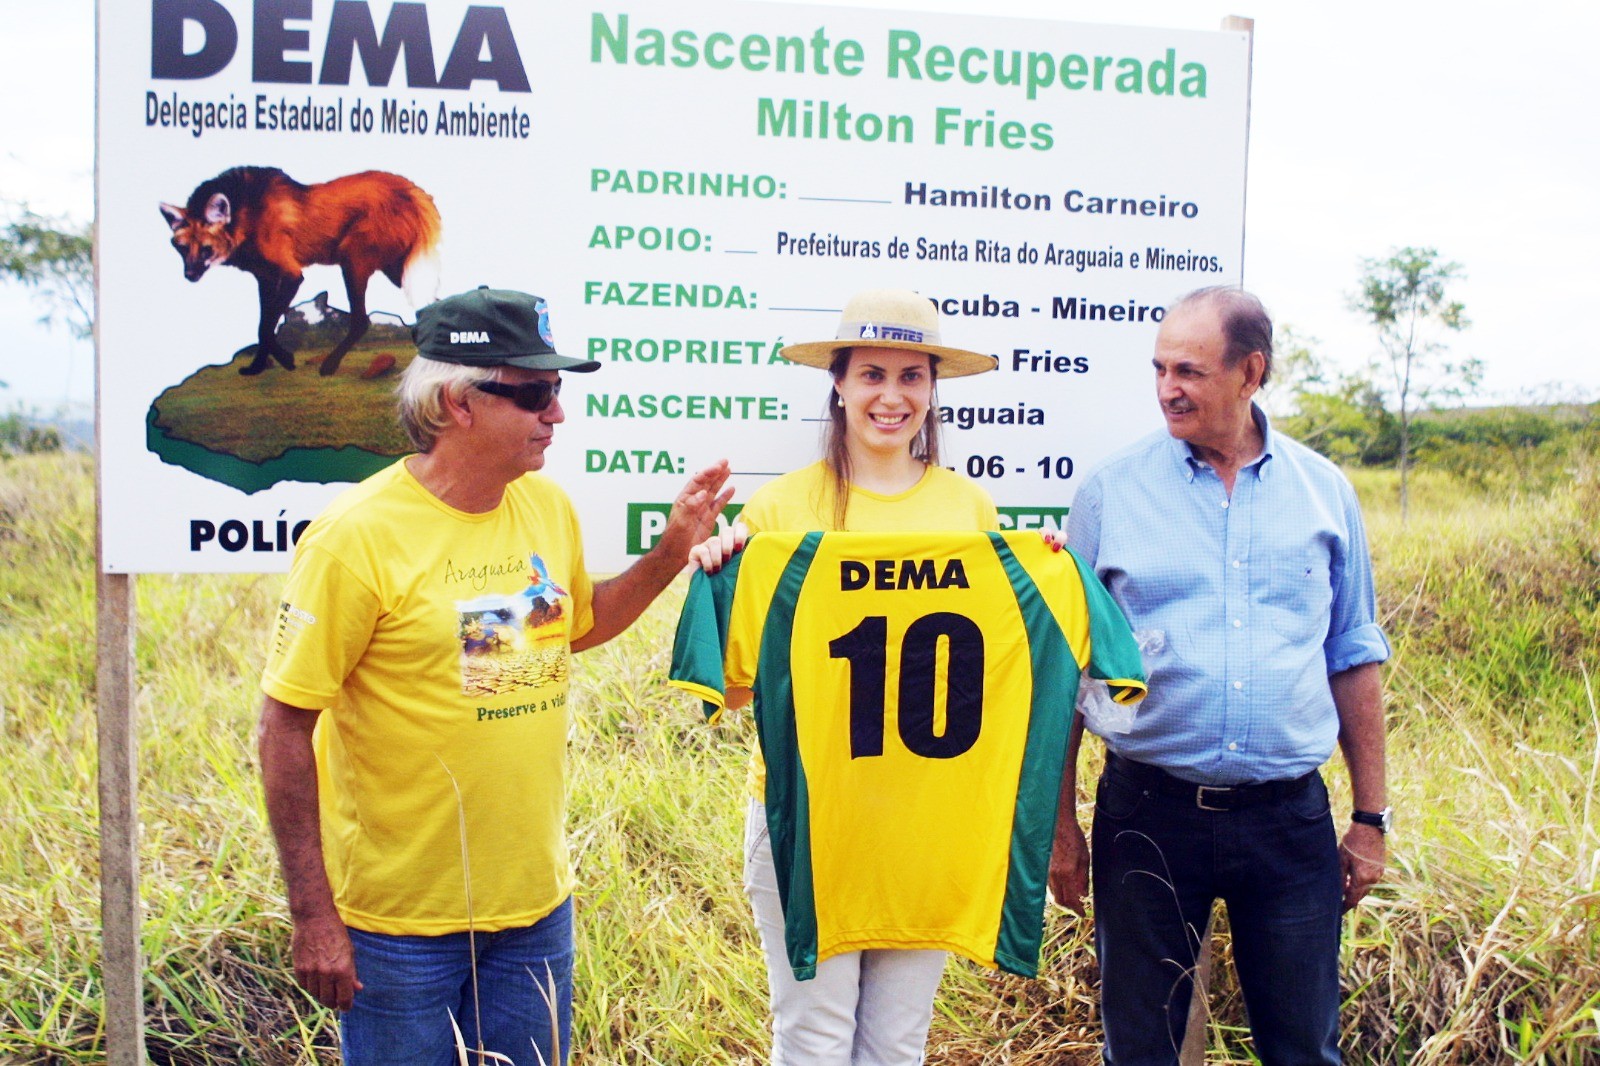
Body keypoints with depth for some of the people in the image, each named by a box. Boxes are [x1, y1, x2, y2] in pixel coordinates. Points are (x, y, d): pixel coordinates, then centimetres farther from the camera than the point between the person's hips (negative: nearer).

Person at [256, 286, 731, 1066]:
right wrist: (312, 916, -14)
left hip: (538, 903, 6)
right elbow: (285, 730, -14)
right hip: (400, 919, -5)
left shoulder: (548, 506, 1)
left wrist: (671, 554, 6)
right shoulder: (358, 534, -17)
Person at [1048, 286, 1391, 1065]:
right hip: (1149, 812, -1)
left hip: (1290, 817, 2)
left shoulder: (1324, 491, 4)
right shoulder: (1113, 491, -2)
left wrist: (1371, 817, 9)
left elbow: (1353, 660, 10)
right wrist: (1059, 824, 0)